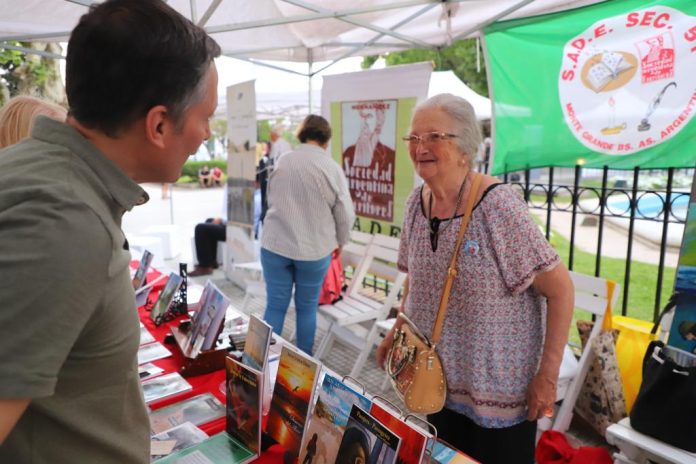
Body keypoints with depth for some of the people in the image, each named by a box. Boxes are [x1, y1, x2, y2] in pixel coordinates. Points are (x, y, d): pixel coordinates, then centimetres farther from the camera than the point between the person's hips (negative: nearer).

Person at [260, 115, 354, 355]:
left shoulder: (282, 161, 5)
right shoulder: (332, 168, -6)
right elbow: (344, 213, -3)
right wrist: (340, 242, 14)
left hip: (275, 243, 2)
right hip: (314, 248, -2)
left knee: (275, 306, 8)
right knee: (307, 307, 12)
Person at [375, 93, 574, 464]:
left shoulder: (498, 206, -21)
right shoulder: (417, 202, -3)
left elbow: (560, 289, -16)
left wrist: (547, 376, -16)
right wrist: (397, 332, 6)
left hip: (497, 389, -5)